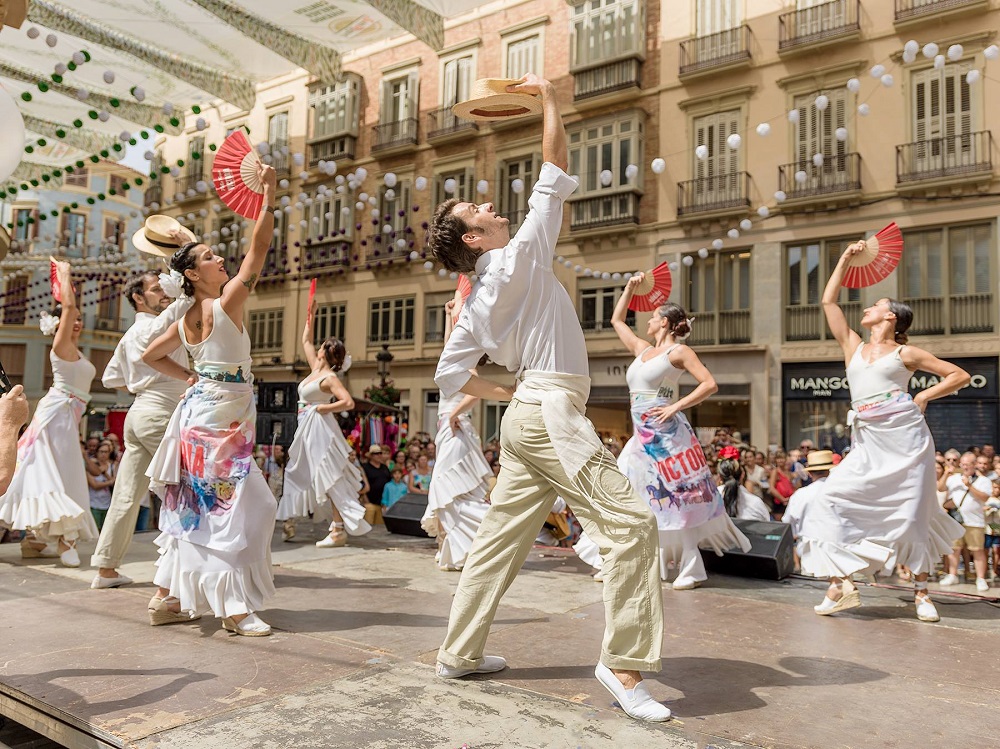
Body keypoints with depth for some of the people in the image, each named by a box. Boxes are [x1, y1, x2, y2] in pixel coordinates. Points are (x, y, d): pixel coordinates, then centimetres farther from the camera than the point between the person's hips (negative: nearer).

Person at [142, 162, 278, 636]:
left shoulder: (185, 321, 9)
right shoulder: (225, 304, -13)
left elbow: (150, 356, 21)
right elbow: (258, 250, -15)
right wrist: (268, 196, -14)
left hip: (203, 411, 9)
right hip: (223, 417, -9)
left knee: (196, 503, 15)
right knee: (229, 507, -6)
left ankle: (167, 592, 24)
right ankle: (233, 607, -2)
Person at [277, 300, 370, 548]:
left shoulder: (329, 377, -12)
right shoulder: (315, 369, 12)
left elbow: (348, 402, -24)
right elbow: (305, 341, 26)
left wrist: (321, 408, -15)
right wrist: (309, 315, 24)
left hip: (319, 429, -10)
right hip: (307, 429, 10)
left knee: (328, 479, -11)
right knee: (297, 474, 12)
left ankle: (339, 530, -12)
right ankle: (289, 522, 19)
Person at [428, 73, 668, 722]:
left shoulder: (480, 299, 16)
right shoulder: (520, 258, -5)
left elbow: (450, 374, 17)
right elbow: (556, 170, -3)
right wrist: (548, 94, 8)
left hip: (525, 415, 9)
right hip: (552, 411, -9)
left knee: (502, 536, 14)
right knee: (631, 522, -11)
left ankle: (460, 653, 23)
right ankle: (625, 663, -10)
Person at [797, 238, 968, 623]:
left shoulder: (905, 353, 7)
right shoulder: (853, 346, 16)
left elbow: (960, 376, 10)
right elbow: (828, 301, 14)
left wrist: (923, 396, -1)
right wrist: (846, 258, 17)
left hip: (906, 438, -3)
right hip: (869, 442, 3)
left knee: (910, 515, 0)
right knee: (833, 500, -10)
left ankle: (921, 591, 16)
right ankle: (842, 582, -6)